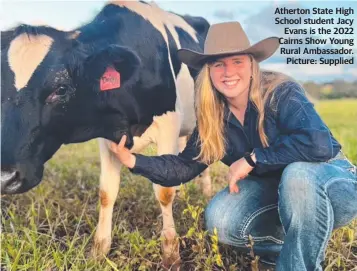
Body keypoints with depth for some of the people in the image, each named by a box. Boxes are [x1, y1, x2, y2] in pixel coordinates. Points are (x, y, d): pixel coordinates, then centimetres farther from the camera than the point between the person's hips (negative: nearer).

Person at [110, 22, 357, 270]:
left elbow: (319, 144, -37)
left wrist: (252, 158, -31)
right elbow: (186, 166, -4)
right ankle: (293, 245, 6)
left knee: (298, 173, -38)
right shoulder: (212, 117, -8)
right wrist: (134, 161, -16)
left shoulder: (282, 93, -23)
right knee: (219, 220, -18)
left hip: (332, 183, -4)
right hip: (274, 191, 5)